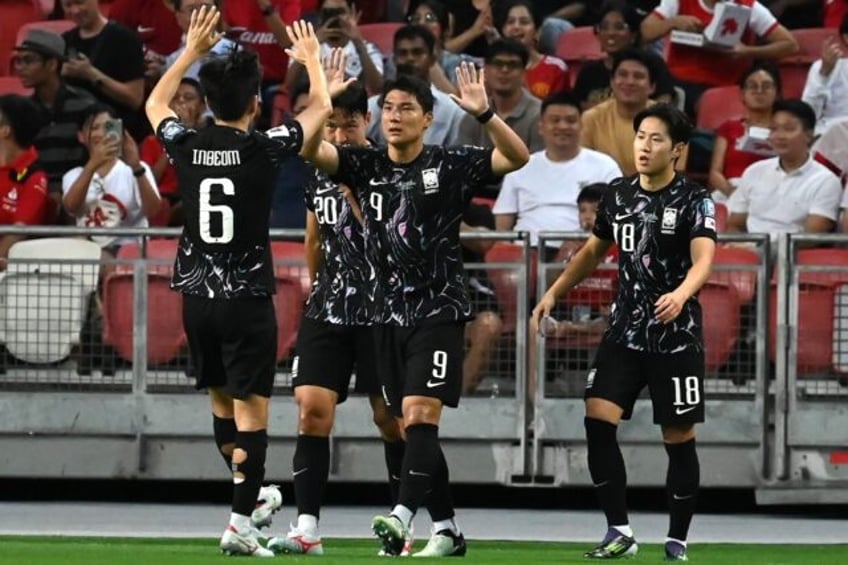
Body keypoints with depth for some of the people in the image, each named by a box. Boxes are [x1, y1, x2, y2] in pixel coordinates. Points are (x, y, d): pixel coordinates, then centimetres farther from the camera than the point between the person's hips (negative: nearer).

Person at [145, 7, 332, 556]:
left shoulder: (186, 145, -2)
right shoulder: (263, 149, -11)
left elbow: (156, 104, 23)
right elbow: (321, 108, 7)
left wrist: (192, 51, 30)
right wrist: (312, 58, 25)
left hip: (196, 293, 5)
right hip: (247, 297, -5)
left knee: (221, 397, 20)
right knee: (251, 407, -3)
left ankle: (251, 495, 35)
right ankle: (240, 522, -8)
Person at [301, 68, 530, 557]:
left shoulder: (450, 166, -5)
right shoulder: (366, 166, 6)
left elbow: (518, 158, -15)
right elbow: (310, 148, -5)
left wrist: (484, 114, -30)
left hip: (439, 311, -5)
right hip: (391, 313, 5)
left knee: (419, 416, -18)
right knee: (412, 426, 7)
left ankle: (402, 517, -31)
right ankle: (447, 529, 15)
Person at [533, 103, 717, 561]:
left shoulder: (693, 200, -10)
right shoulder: (618, 194, 7)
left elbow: (703, 260, -25)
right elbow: (594, 251, 22)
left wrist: (680, 294, -45)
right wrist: (554, 292, 12)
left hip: (675, 337, -5)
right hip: (625, 332, 5)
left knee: (679, 439, 1)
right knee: (598, 422, -10)